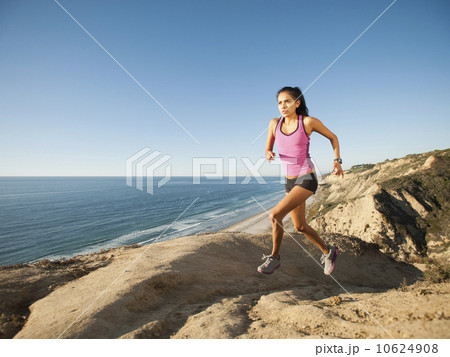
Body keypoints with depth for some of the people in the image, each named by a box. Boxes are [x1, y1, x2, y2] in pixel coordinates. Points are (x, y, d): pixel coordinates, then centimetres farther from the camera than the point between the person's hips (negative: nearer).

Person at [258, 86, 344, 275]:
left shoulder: (309, 121, -9)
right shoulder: (275, 123, 1)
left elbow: (333, 137, 6)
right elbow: (268, 149, 10)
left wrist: (337, 160, -5)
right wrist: (269, 154, -14)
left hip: (307, 180, -6)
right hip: (290, 181, 6)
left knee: (275, 215, -20)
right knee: (300, 227, 13)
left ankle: (274, 257, 2)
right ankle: (328, 252, 38)